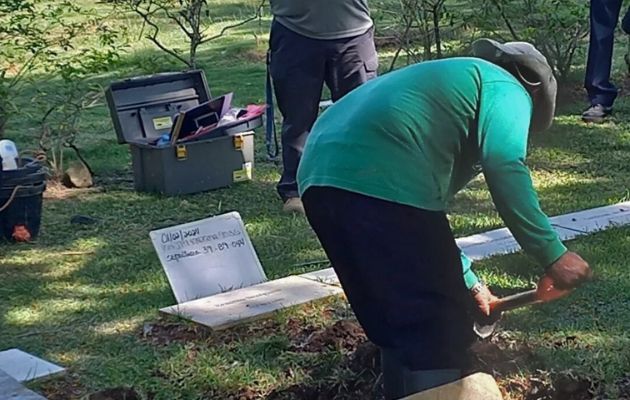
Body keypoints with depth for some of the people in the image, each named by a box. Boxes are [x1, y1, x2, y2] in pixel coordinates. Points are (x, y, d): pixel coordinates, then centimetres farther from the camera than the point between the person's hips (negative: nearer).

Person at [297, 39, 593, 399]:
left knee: (396, 324, 22)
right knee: (439, 327, 2)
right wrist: (553, 255, -2)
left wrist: (466, 284, 50)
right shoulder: (505, 88, 14)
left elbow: (430, 194, 45)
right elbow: (505, 169, -7)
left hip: (319, 178, 9)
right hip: (384, 183, -9)